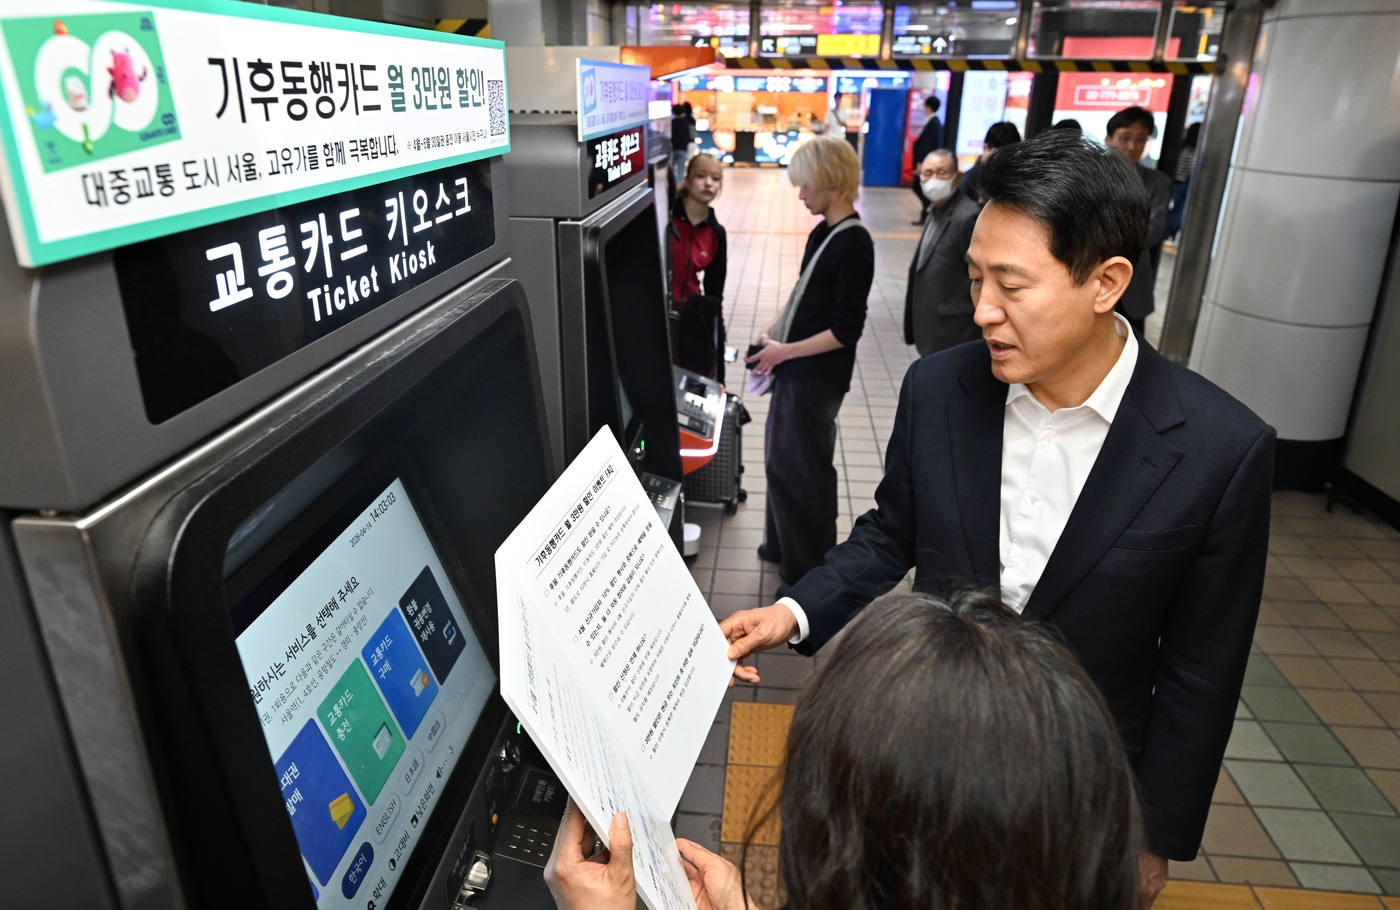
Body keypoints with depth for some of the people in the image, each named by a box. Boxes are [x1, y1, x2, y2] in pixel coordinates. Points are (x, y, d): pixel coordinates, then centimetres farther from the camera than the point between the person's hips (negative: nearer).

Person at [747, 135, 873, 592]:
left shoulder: (854, 244, -18)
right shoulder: (822, 233, 8)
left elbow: (845, 331, -20)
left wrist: (784, 351, -17)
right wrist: (771, 330, 6)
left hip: (817, 378, -9)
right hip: (793, 370, 9)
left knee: (803, 471, 3)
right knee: (780, 459, 20)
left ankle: (809, 571, 21)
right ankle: (782, 546, 39)